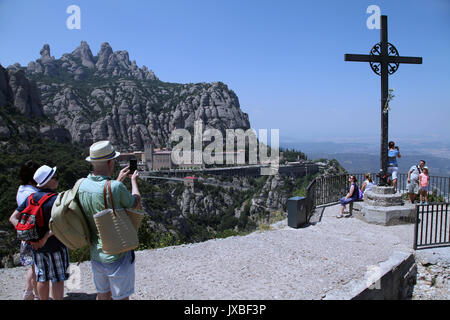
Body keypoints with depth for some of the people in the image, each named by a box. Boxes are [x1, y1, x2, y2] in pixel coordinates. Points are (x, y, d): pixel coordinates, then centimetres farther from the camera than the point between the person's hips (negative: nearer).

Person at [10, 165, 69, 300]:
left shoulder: (30, 198, 0)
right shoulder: (55, 199, -20)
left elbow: (13, 218, 2)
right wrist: (46, 237, -20)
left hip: (36, 246, 6)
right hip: (55, 246, -6)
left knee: (42, 278, 18)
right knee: (58, 278, 8)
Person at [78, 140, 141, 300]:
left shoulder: (82, 185, -7)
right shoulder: (116, 188, -28)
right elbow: (135, 204, -7)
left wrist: (119, 179, 17)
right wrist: (134, 181, 8)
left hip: (96, 254, 6)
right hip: (118, 256, -6)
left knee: (103, 294, 24)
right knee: (121, 297, 13)